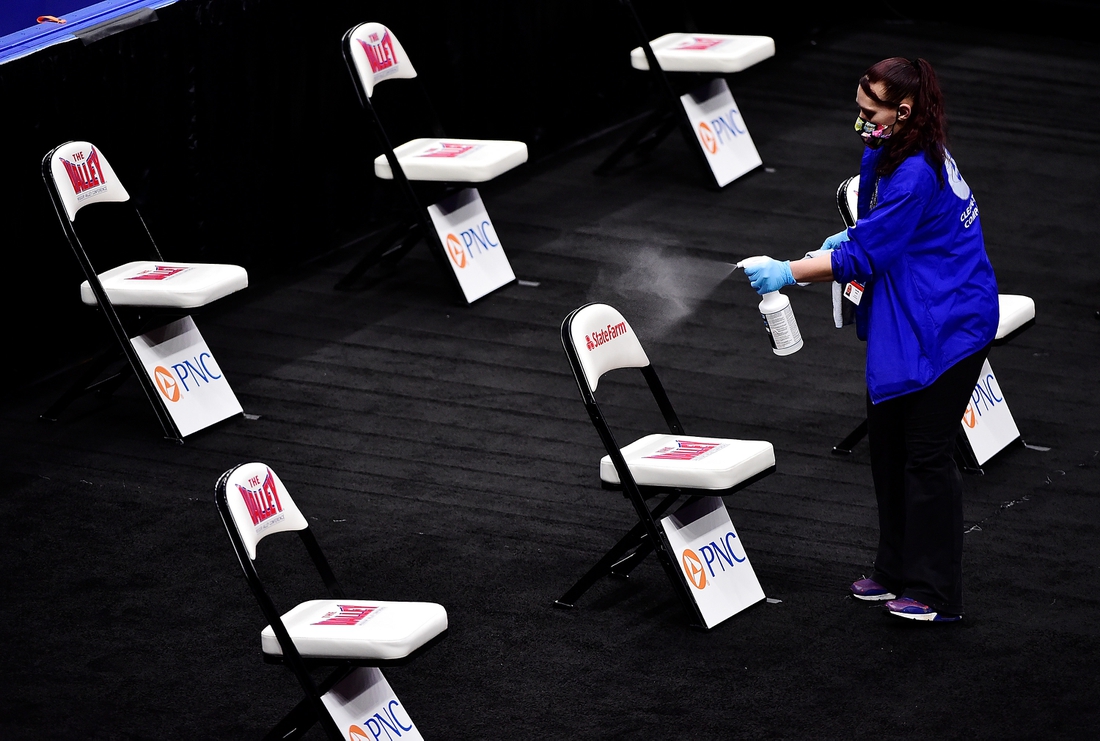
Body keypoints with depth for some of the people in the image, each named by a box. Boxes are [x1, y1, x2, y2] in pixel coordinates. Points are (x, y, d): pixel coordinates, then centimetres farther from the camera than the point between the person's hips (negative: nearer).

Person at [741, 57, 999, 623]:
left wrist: (788, 273, -22)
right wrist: (853, 235, 5)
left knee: (926, 454, -4)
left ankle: (934, 595, 4)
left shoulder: (916, 176, -27)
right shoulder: (886, 154, 4)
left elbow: (864, 257, -24)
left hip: (945, 330, -10)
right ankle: (896, 573, 27)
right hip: (901, 323, 10)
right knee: (886, 441, 14)